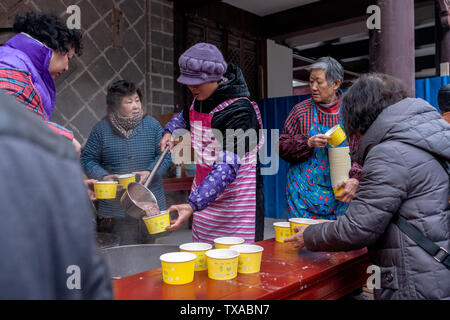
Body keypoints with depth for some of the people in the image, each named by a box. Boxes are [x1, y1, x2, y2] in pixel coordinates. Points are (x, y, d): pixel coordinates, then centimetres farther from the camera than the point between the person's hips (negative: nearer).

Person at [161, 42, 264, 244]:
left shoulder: (239, 111, -21)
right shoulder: (200, 100, 4)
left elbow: (227, 167, -28)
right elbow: (185, 117, 29)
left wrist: (193, 205, -35)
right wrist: (170, 132, 6)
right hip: (205, 196, 7)